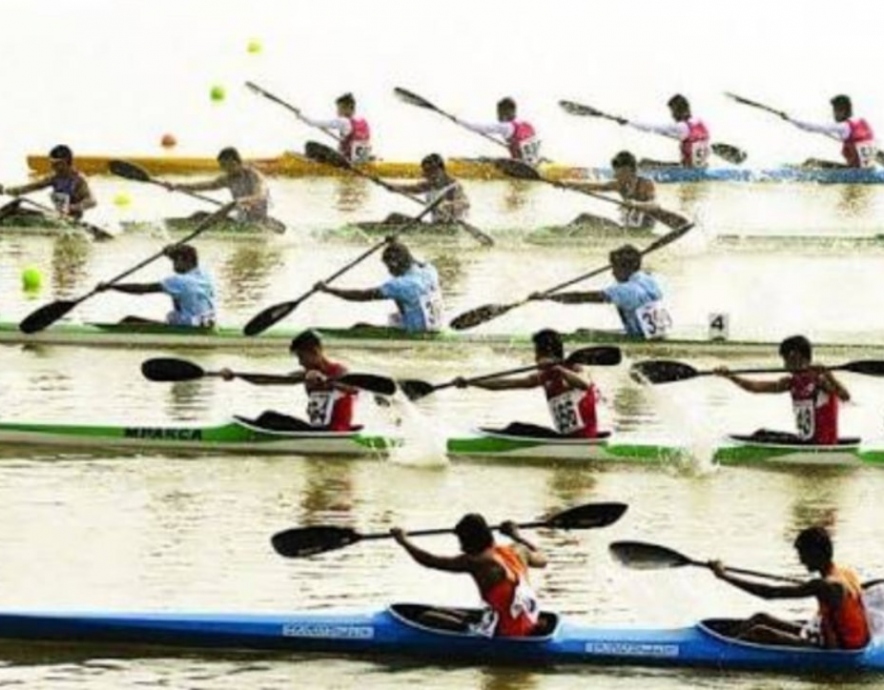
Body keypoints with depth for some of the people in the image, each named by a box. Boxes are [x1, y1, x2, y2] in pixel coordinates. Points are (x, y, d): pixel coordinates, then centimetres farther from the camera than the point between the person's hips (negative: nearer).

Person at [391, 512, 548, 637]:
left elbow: (431, 561, -5)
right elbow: (542, 559, 29)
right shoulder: (518, 551, 5)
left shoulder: (477, 561, -13)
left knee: (429, 618, -9)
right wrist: (517, 536, 40)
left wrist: (404, 541, 11)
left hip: (503, 634, -8)